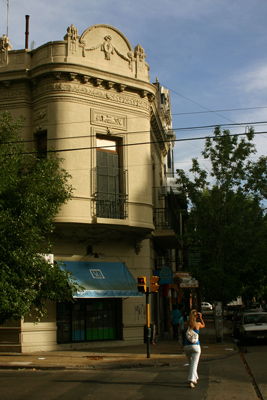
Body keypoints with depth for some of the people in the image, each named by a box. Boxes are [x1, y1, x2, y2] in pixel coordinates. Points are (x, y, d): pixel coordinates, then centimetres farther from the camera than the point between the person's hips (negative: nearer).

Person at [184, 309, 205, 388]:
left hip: (187, 346, 3)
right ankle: (191, 381, -16)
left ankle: (195, 378, 34)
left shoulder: (186, 324, 0)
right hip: (196, 346, -3)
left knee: (191, 363, 21)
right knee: (194, 364, -3)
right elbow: (203, 325, 19)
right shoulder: (198, 324, -3)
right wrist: (200, 317, 16)